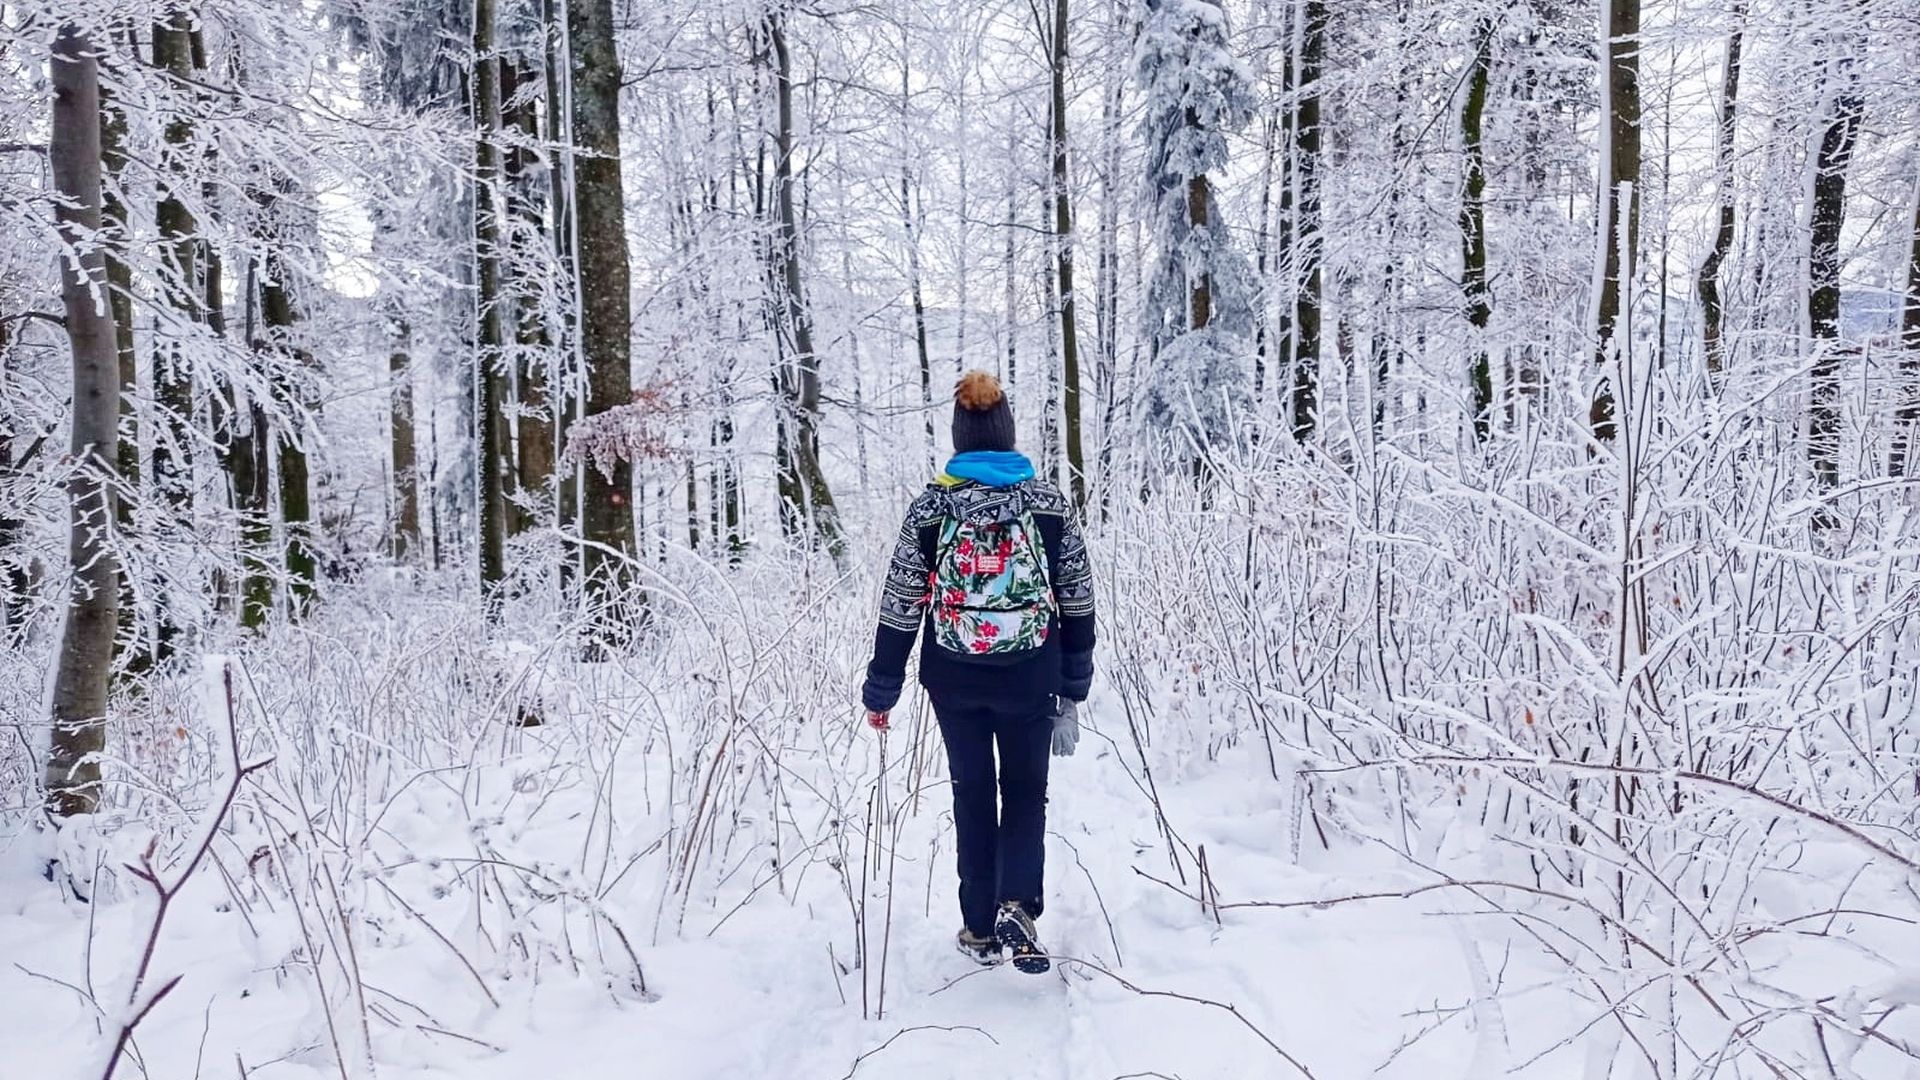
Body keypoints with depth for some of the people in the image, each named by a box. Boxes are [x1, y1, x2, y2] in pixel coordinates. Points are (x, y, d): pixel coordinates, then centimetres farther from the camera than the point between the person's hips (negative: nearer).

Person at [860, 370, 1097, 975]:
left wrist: (881, 691, 5)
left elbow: (900, 607, -4)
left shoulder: (931, 506, -6)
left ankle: (980, 930, 23)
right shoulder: (1048, 502, -3)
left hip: (954, 678, 0)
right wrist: (1073, 686, 11)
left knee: (973, 793, 16)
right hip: (1029, 676, 0)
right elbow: (1078, 603, 1)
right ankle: (1018, 906, -4)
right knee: (1026, 789, 16)